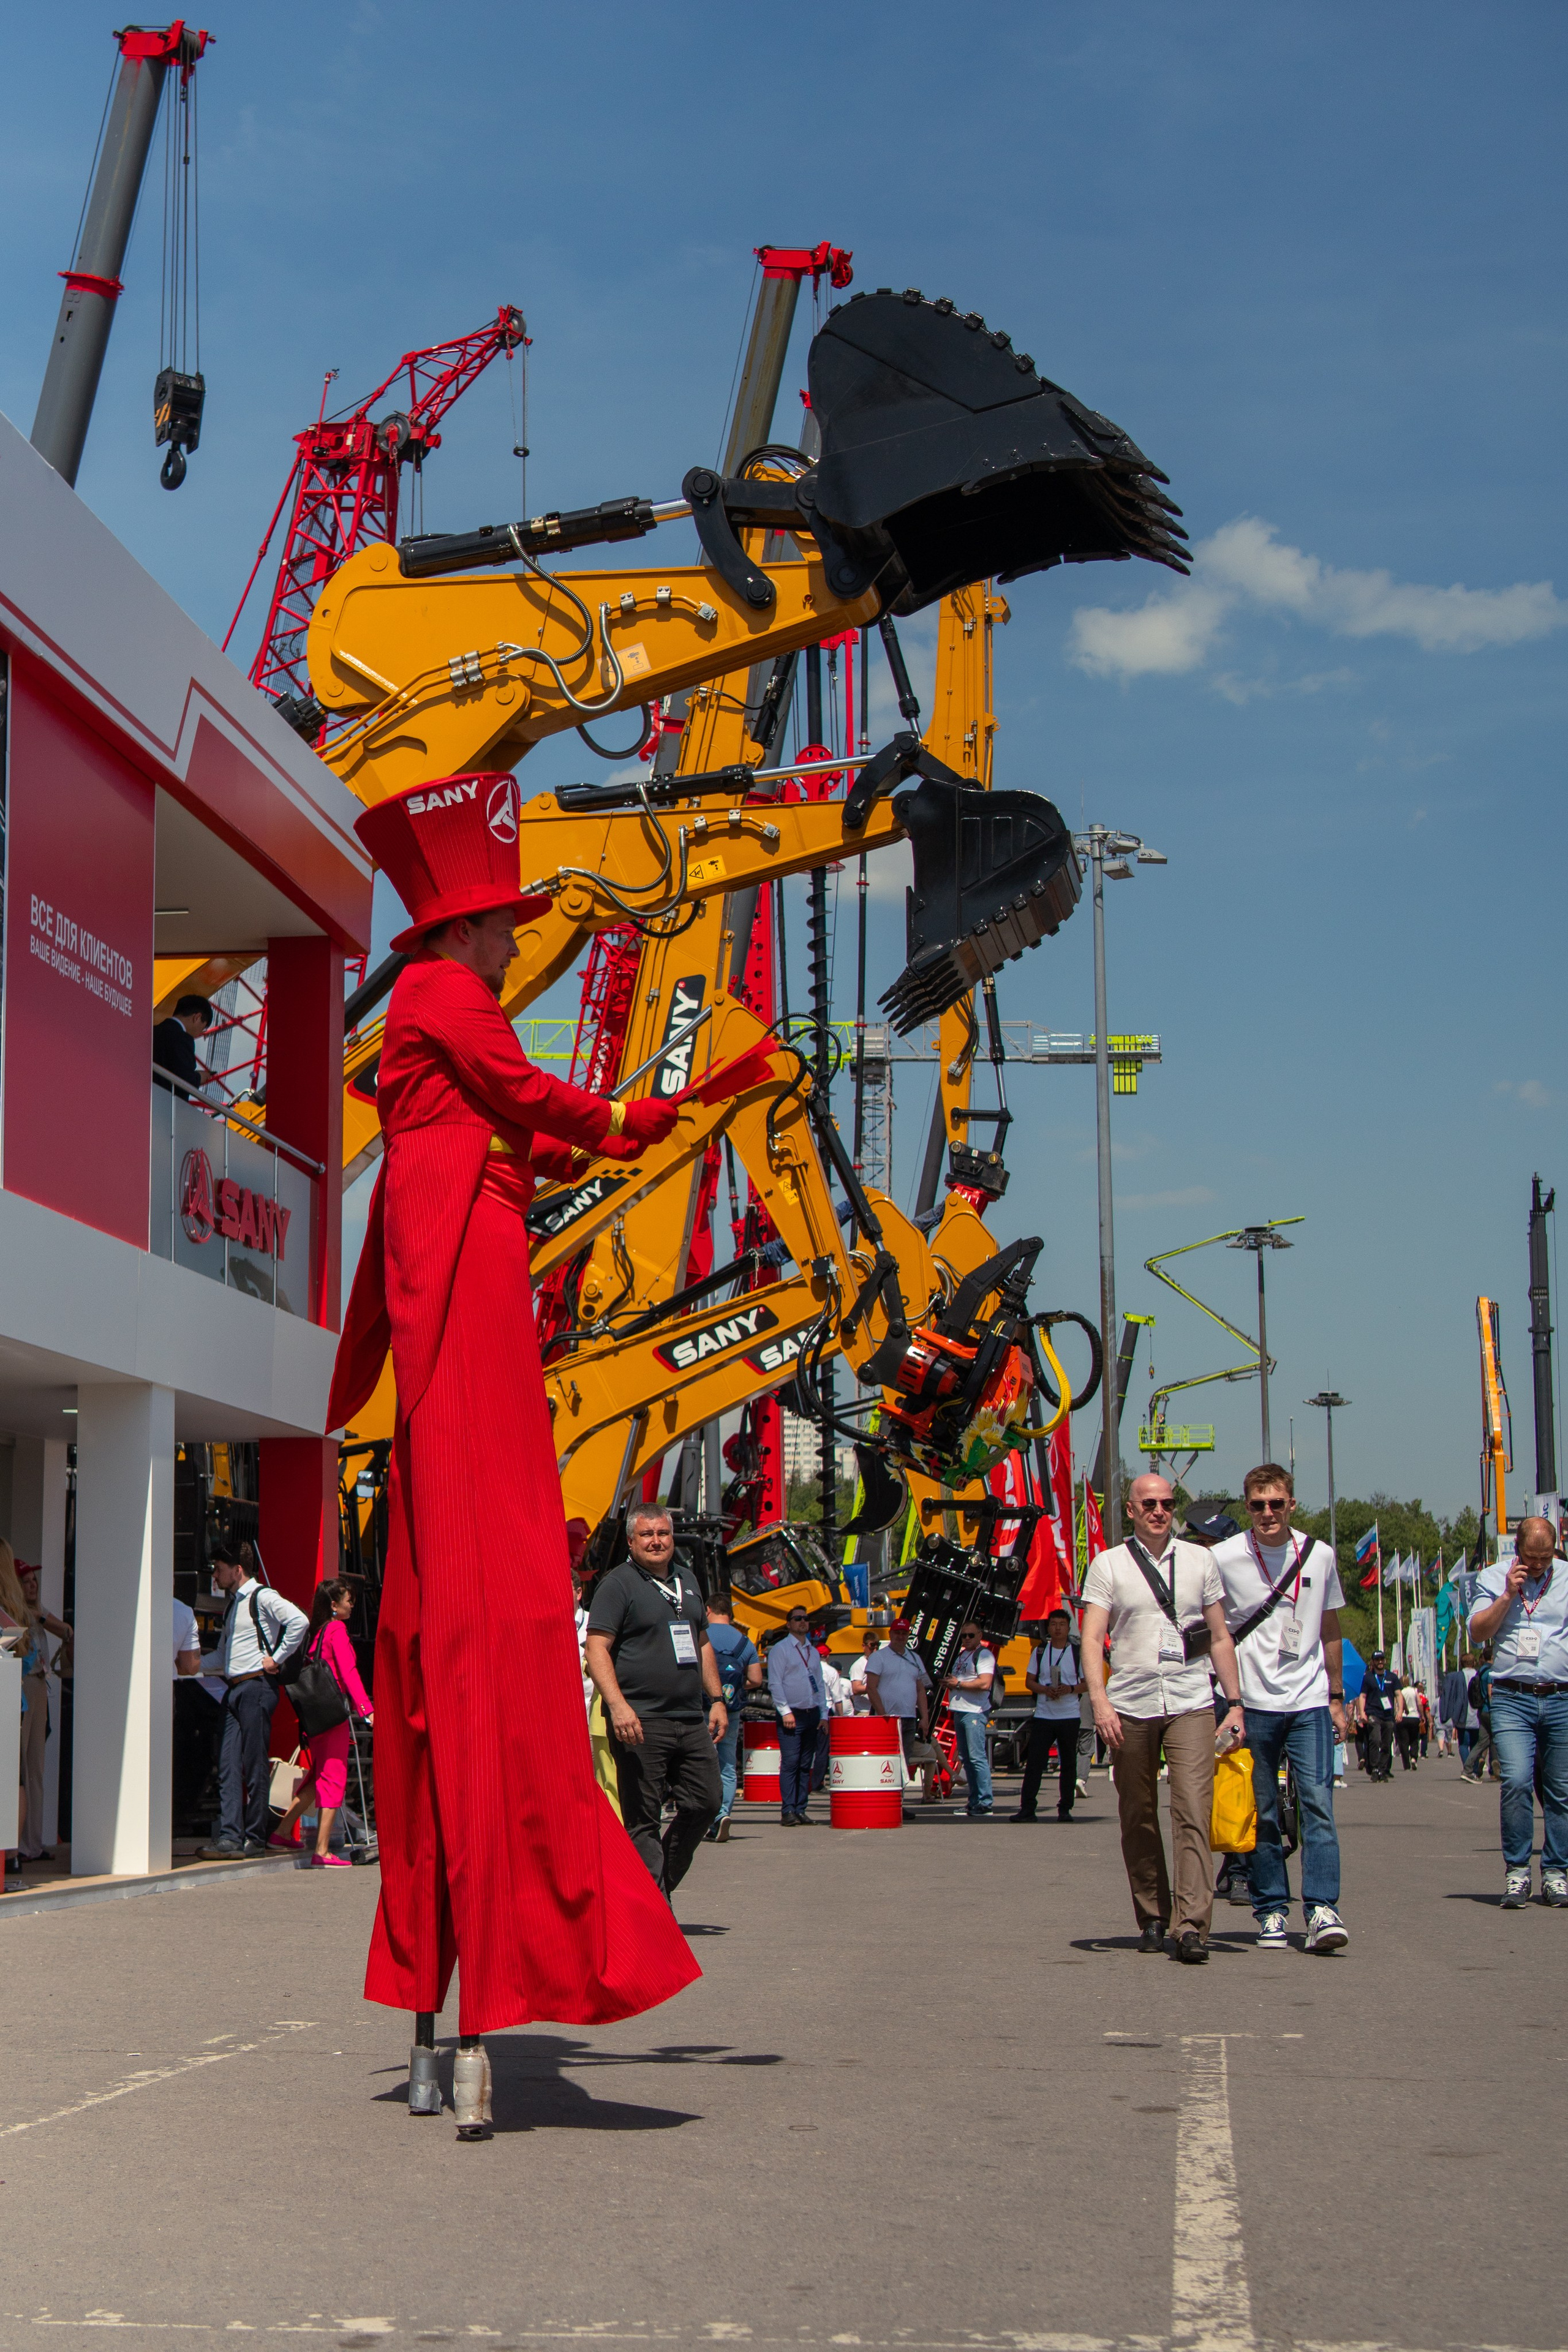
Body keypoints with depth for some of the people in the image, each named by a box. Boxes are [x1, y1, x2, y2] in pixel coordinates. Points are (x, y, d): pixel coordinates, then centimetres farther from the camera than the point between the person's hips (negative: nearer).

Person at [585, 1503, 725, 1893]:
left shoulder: (686, 1580, 18)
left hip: (692, 1720, 7)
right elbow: (596, 1648, -13)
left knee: (706, 1803, 6)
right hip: (640, 1721, -7)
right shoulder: (618, 1584, -5)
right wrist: (617, 1705, -24)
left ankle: (662, 1881, 23)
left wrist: (716, 1699, 19)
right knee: (643, 1819, -3)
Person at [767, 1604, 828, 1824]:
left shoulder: (813, 1652, 19)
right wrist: (786, 1711, -14)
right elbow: (774, 1684, -6)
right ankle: (788, 1811, -12)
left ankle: (800, 1810, 7)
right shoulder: (780, 1649, 0)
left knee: (806, 1765, 5)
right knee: (790, 1763, -11)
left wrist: (823, 1714, 12)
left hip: (812, 1714, 6)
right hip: (791, 1715, -6)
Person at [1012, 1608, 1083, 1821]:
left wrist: (1071, 1689, -15)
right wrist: (1046, 1690, -11)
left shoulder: (1078, 1653, 3)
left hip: (1069, 1716, -1)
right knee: (1034, 1762, -5)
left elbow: (1088, 1683, 4)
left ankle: (1065, 1809, 11)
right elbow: (1029, 1681, 9)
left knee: (1068, 1764, 3)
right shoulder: (1039, 1651, 8)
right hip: (1043, 1715, 1)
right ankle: (1027, 1809, -6)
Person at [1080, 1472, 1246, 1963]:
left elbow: (1220, 1638, 15)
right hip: (1131, 1708, 0)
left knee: (1193, 1812, -12)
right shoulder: (1108, 1565, 5)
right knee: (1138, 1819, 6)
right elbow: (1092, 1638, -2)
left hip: (1191, 1705, 0)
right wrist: (1100, 1702, -15)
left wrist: (1236, 1703, 9)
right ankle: (1152, 1918, 19)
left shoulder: (1199, 1561, 12)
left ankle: (1191, 1925, -16)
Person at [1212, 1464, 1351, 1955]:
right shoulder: (1223, 1559, -2)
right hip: (1253, 1704, -1)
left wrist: (1336, 1698, 16)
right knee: (1262, 1814, 3)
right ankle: (1271, 1910, 12)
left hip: (1309, 1702, 1)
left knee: (1318, 1804, -11)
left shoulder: (1319, 1556, 7)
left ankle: (1322, 1910, -13)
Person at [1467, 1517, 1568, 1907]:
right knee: (1516, 1781, -15)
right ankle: (1517, 1871, -5)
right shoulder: (1495, 1578, 8)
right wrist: (1508, 1595, -7)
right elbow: (1477, 1632, 1)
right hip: (1512, 1699, -1)